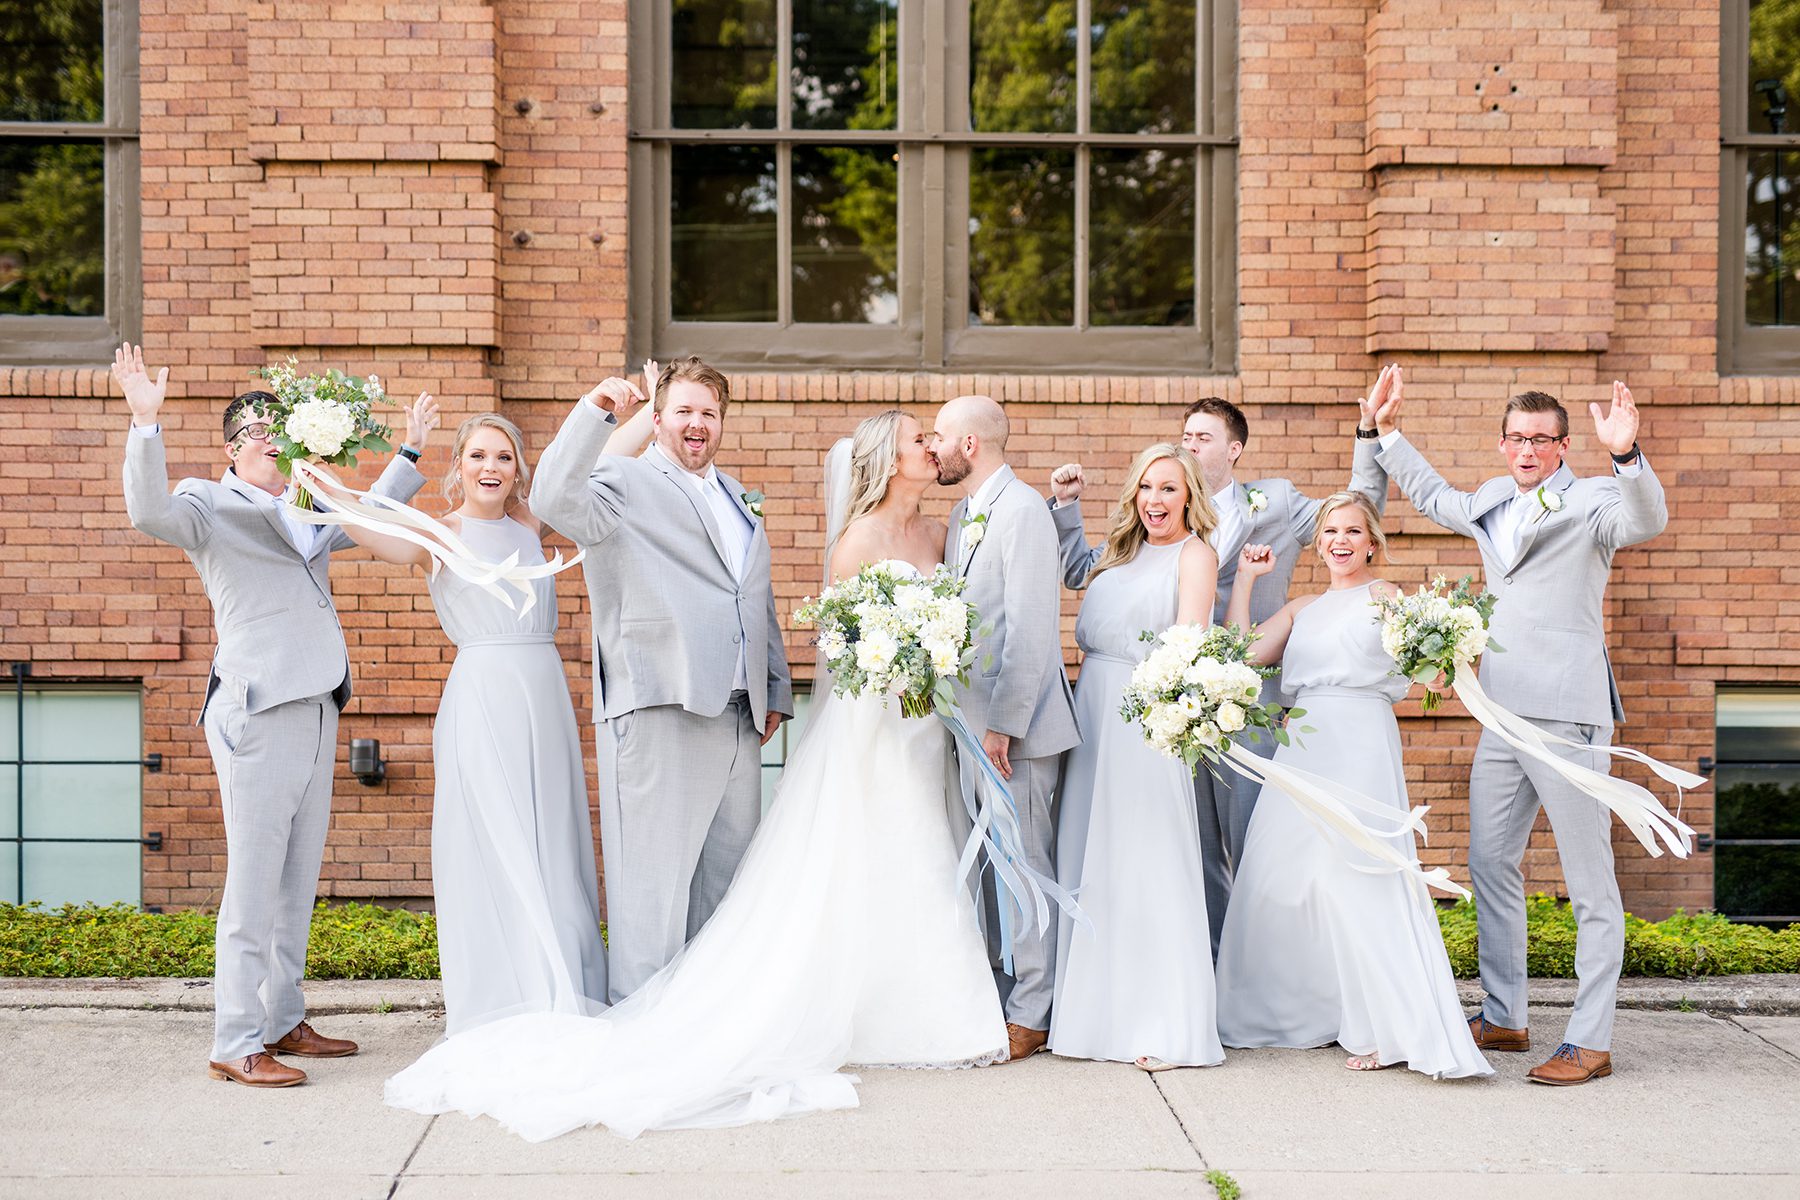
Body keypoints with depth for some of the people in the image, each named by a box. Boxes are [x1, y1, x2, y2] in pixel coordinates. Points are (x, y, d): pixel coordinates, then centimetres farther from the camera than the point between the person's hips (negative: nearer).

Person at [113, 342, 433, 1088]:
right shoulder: (211, 507, -2)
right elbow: (151, 512, -23)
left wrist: (411, 451, 38)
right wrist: (146, 424, -31)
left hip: (317, 713, 8)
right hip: (255, 714, -8)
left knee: (297, 885, 13)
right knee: (253, 887, -8)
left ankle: (283, 1023, 22)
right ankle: (234, 1046, -3)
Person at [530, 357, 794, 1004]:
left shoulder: (737, 499, 23)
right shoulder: (624, 483, 1)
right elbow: (556, 502, -20)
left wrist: (777, 692, 22)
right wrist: (593, 413, -26)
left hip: (739, 716, 7)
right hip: (659, 711, -7)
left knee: (727, 878, 12)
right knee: (653, 879, -6)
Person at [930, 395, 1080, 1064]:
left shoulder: (1022, 510, -13)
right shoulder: (964, 515, 15)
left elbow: (1029, 627, -19)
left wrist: (1003, 725, -19)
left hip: (1013, 729, -9)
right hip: (968, 722, 9)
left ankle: (1030, 1016, 6)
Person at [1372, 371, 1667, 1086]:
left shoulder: (1590, 502, -5)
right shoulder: (1489, 505, 15)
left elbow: (1647, 520, -26)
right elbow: (1430, 495, 35)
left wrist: (1626, 454, -42)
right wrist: (1387, 432, 32)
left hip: (1569, 718, -8)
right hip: (1502, 717, 8)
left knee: (1590, 883, -2)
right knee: (1490, 865, 15)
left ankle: (1590, 1042, 2)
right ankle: (1503, 1018, 28)